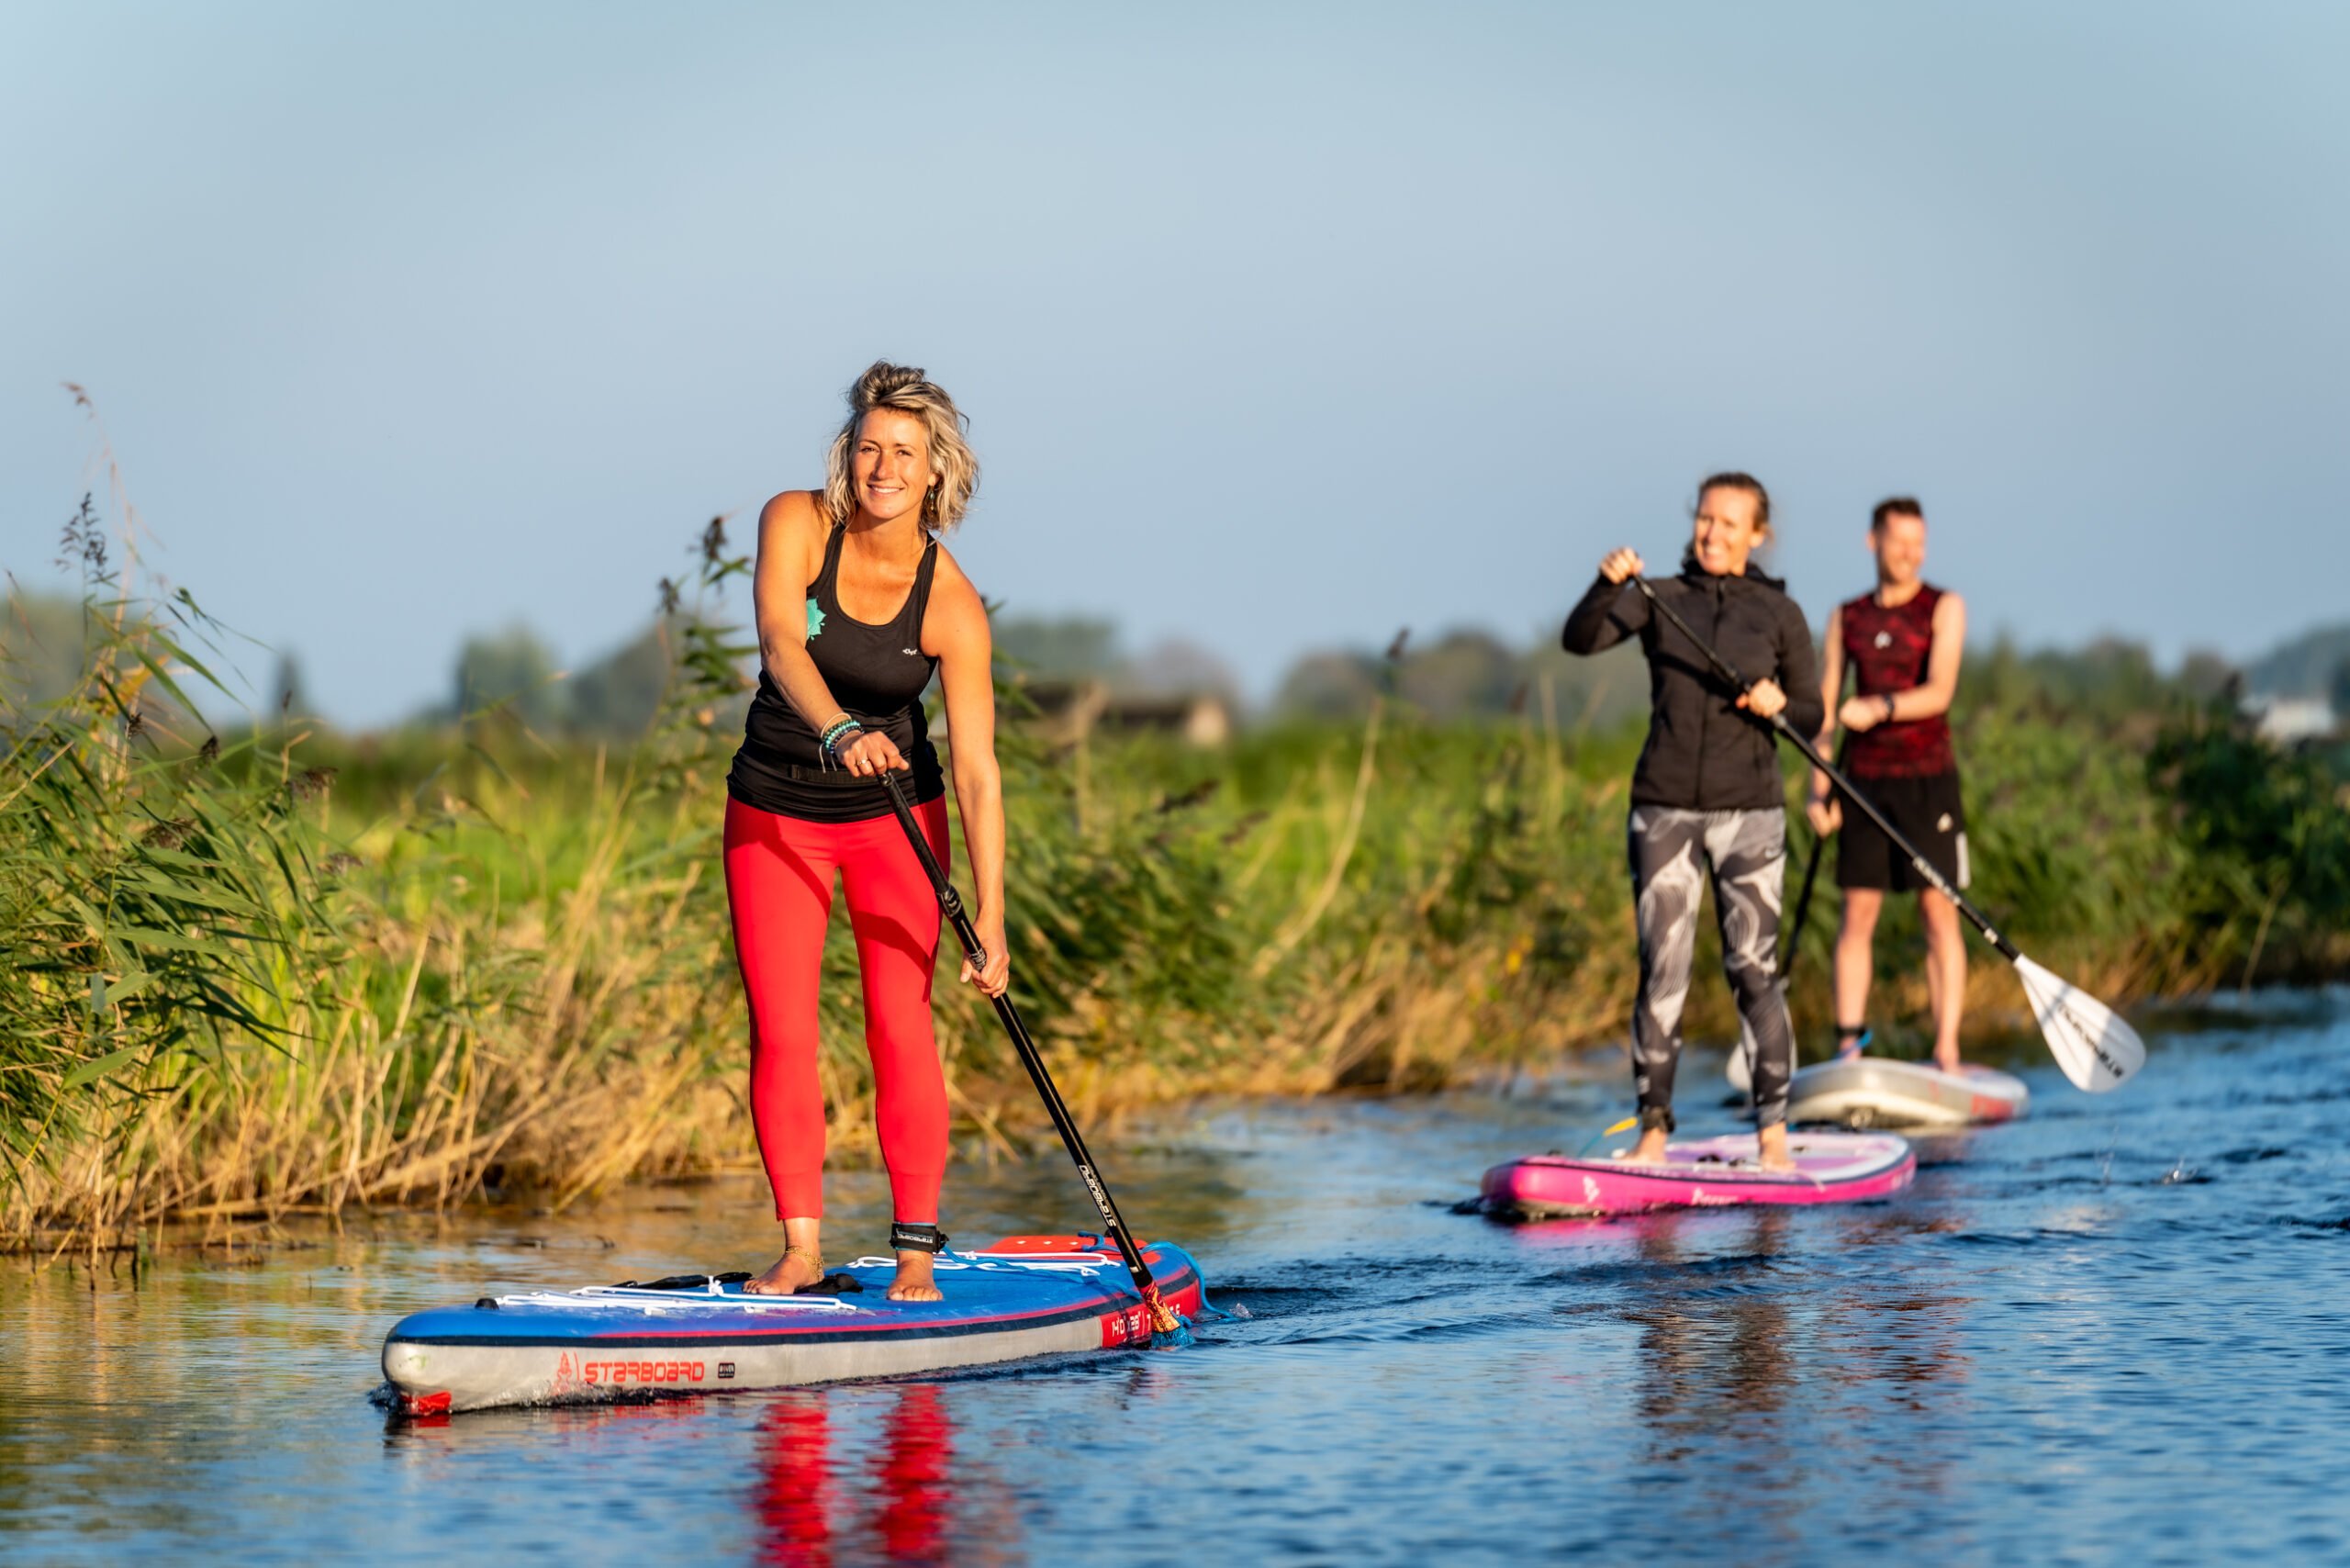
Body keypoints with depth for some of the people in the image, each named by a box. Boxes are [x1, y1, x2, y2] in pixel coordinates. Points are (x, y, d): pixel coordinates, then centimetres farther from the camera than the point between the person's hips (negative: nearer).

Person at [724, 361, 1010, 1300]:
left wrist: (991, 919, -28)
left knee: (900, 1028, -8)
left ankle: (917, 1251, -2)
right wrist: (839, 731, -52)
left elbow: (977, 771, -21)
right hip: (772, 811, 1)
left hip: (893, 816, -1)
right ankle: (801, 1247, 3)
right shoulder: (796, 525, -15)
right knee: (779, 1034, -4)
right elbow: (780, 644, -32)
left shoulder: (951, 605, -18)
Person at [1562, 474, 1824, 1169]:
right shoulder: (1658, 600, 6)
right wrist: (1607, 585, -28)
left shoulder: (1780, 614, 5)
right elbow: (1579, 640, -10)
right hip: (1664, 808, 1)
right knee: (1662, 971, -2)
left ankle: (1773, 1130, 4)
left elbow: (1812, 717, 7)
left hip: (1748, 810, -1)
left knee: (1753, 969, -3)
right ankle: (1653, 1129, 3)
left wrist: (1779, 706, -14)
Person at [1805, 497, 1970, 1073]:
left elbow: (1939, 693, -12)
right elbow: (1824, 706, 11)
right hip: (1864, 780, 3)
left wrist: (1880, 708, -29)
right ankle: (1848, 1046, 2)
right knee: (1858, 912, 0)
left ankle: (1946, 1053, -6)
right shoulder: (1846, 619, 11)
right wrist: (1818, 787, 3)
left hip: (1928, 776, -3)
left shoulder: (1944, 609, 1)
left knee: (1939, 912, -5)